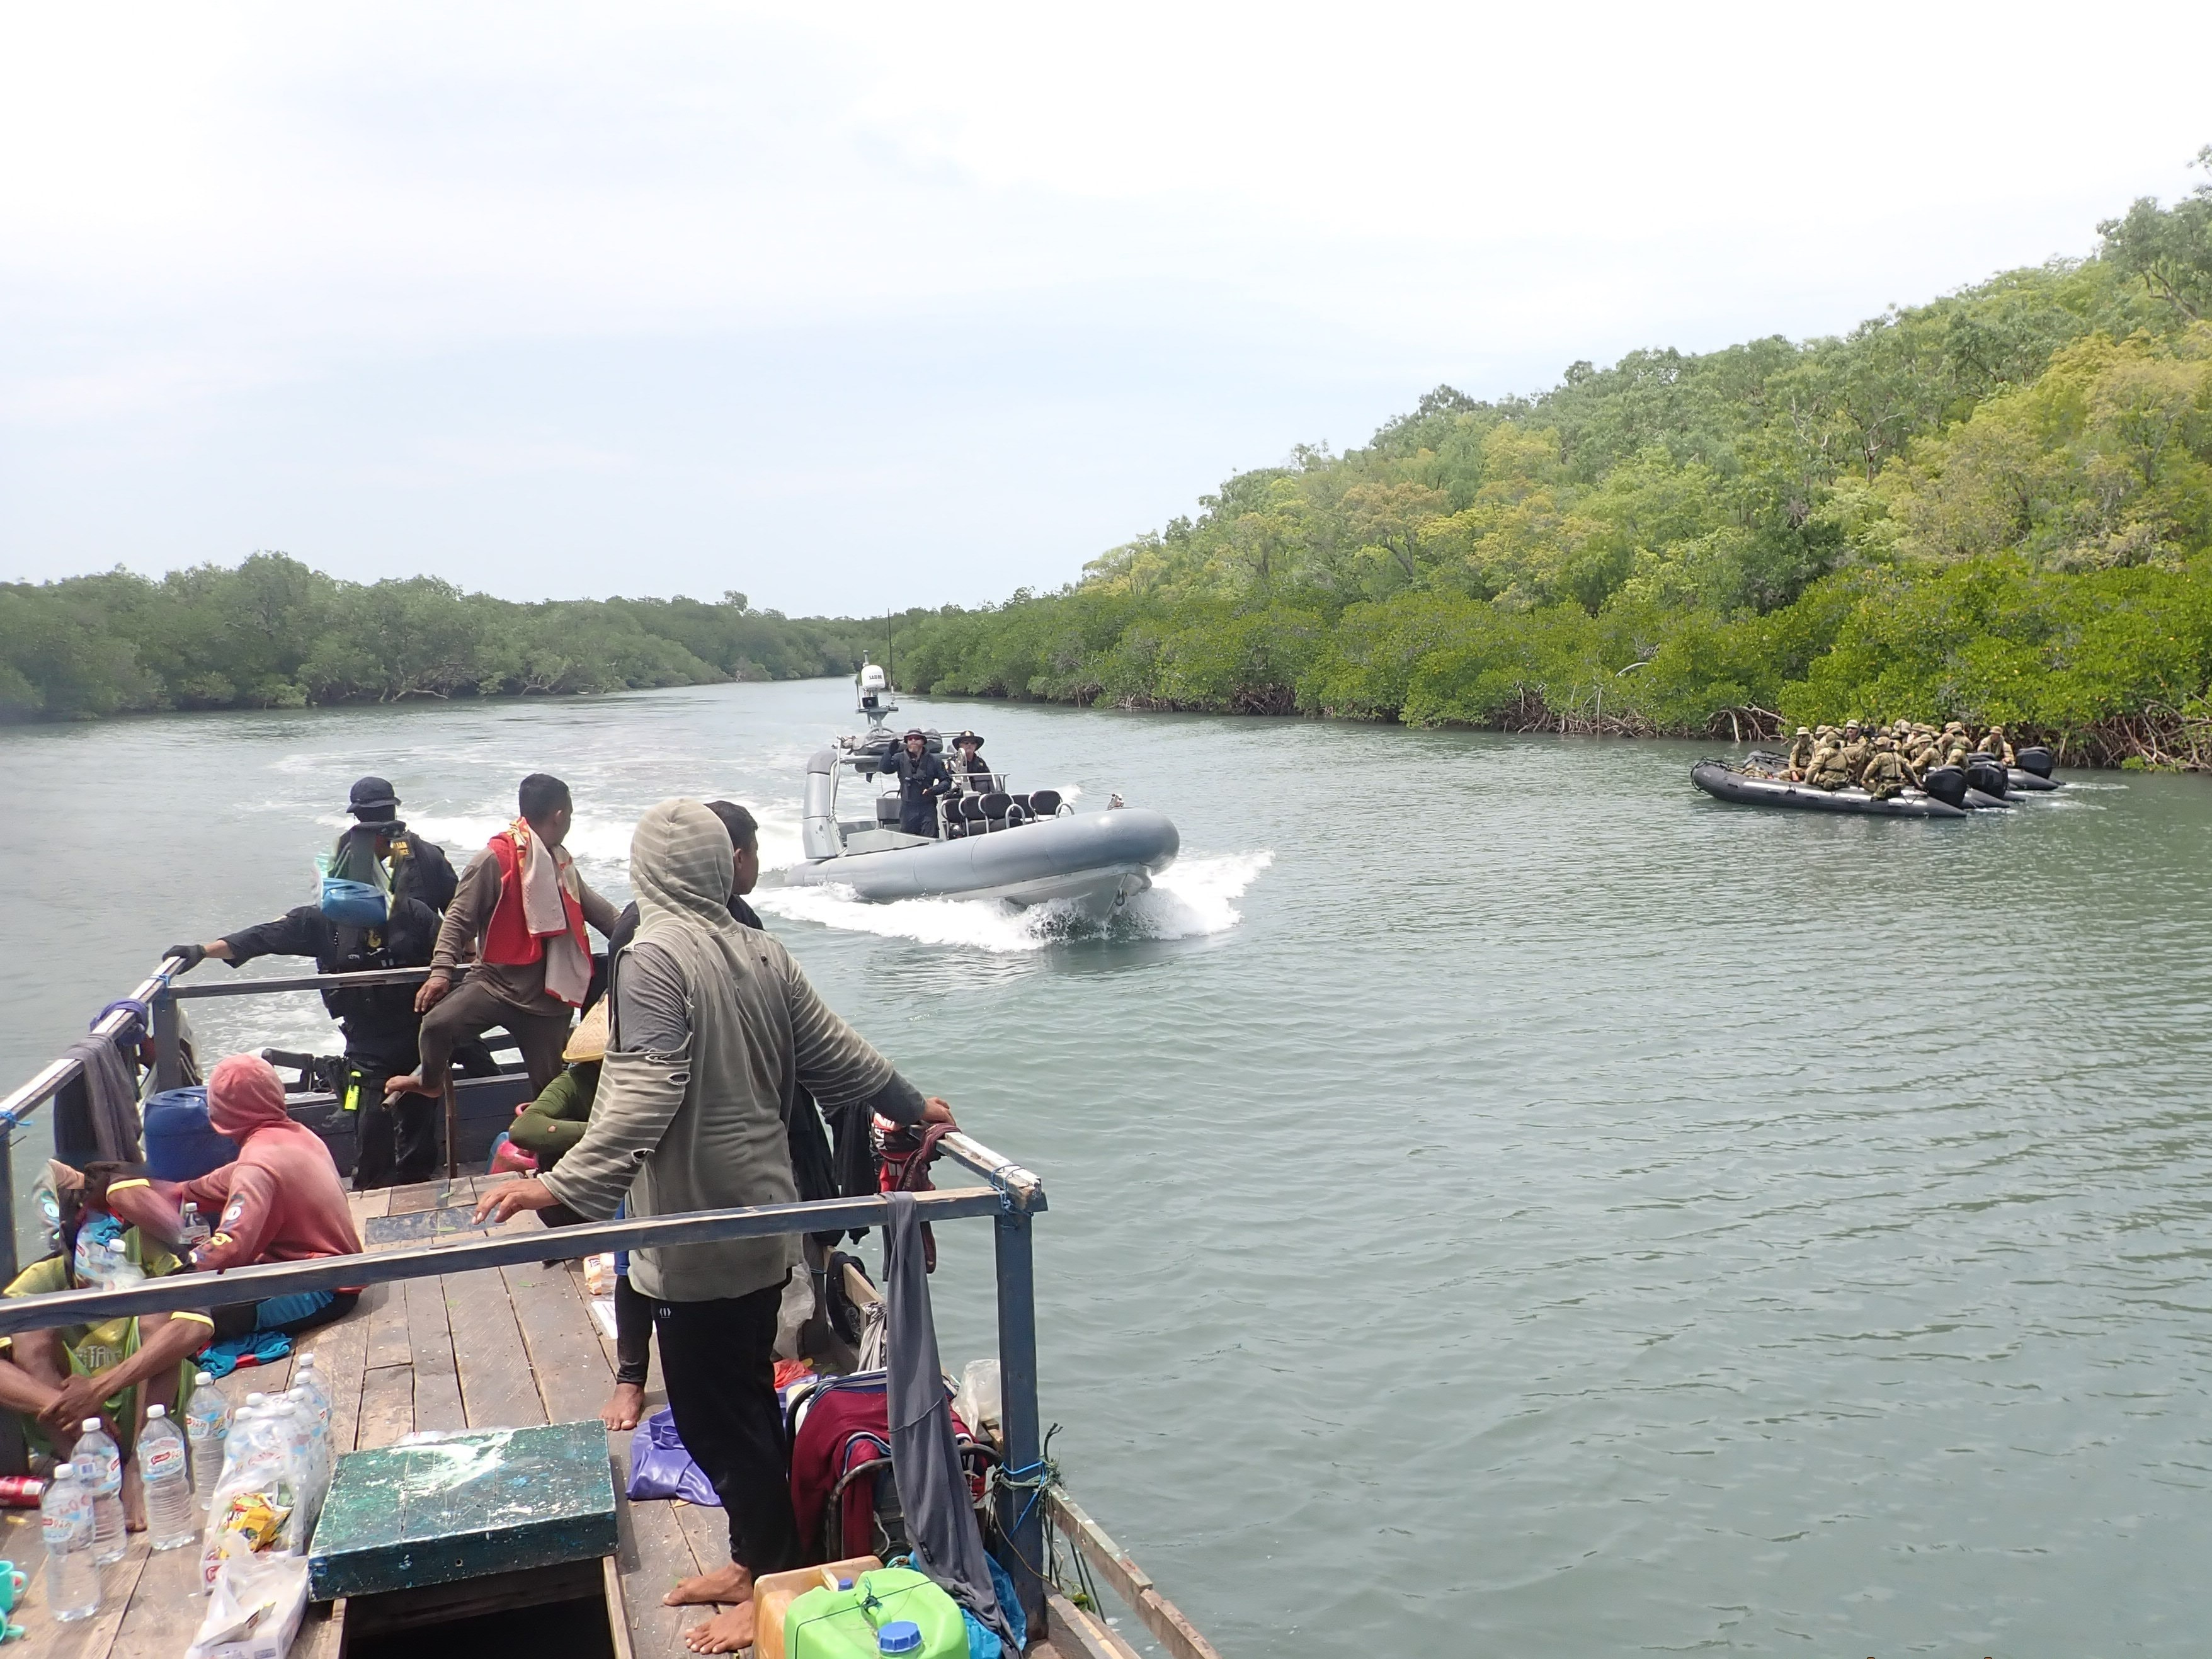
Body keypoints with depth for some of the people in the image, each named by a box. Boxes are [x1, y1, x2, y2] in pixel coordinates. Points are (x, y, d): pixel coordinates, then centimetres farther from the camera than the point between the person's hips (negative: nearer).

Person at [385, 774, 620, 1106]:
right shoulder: (495, 858, -9)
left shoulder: (561, 862, 15)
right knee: (437, 1023, -25)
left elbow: (594, 908, 27)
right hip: (496, 984, -5)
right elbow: (459, 917, -10)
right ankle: (430, 1081, 5)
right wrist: (442, 969, -20)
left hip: (548, 1000, 5)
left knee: (551, 1090, 5)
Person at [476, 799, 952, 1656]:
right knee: (748, 1402, 20)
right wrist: (910, 1104, 25)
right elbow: (836, 1054, 11)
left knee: (717, 1419, 5)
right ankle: (754, 1559, 33)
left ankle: (773, 1583, 15)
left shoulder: (654, 958, -17)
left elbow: (646, 1097, -27)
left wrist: (565, 1186, -31)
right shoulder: (765, 954, 5)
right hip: (766, 1224, 8)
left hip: (697, 1236, -8)